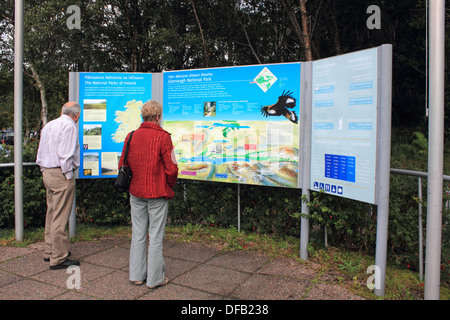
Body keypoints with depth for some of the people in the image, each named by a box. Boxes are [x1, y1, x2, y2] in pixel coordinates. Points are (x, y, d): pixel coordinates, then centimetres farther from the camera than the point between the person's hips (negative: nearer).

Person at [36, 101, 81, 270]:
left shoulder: (48, 125, 16)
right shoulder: (69, 126, -12)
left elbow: (40, 153, 19)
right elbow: (65, 154, -19)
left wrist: (45, 170, 20)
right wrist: (68, 176, -14)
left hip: (47, 173, 9)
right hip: (60, 175, -9)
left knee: (51, 214, 18)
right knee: (60, 218, -4)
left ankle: (49, 251, 28)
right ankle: (58, 258, 2)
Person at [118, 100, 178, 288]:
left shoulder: (131, 136, 3)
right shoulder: (163, 136, -12)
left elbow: (122, 165, 7)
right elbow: (171, 169, -14)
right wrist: (170, 187, 4)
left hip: (136, 193, 5)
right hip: (158, 194, -5)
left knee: (137, 235, 14)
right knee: (156, 237, 5)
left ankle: (137, 276, 25)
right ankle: (155, 278, 15)